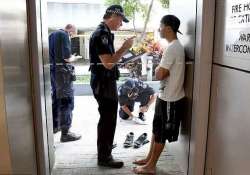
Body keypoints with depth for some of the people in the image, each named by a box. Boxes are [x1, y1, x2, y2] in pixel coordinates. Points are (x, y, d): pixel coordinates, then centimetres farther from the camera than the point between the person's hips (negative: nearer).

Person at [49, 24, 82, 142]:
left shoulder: (52, 35, 18)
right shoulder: (64, 35, -10)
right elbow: (66, 58, -18)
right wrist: (74, 58, 1)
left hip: (52, 69, 9)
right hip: (61, 70, -9)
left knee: (55, 98, 20)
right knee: (66, 100, -5)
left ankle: (55, 126, 32)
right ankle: (65, 133, -2)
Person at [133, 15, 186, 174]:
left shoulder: (172, 48, -21)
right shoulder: (176, 46, 10)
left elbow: (159, 74, -22)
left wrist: (158, 67, -3)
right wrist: (161, 68, -2)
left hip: (170, 99, -9)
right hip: (167, 96, 9)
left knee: (160, 134, 4)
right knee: (156, 130, 19)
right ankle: (149, 158, 34)